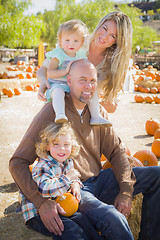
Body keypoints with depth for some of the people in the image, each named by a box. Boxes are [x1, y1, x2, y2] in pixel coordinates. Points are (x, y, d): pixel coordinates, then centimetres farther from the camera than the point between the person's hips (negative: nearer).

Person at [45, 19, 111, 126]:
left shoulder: (81, 55, 10)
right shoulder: (58, 55, -9)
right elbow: (49, 73, -17)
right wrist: (65, 71, -28)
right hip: (58, 84, -6)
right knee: (58, 91, -38)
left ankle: (96, 116, -2)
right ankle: (60, 115, -52)